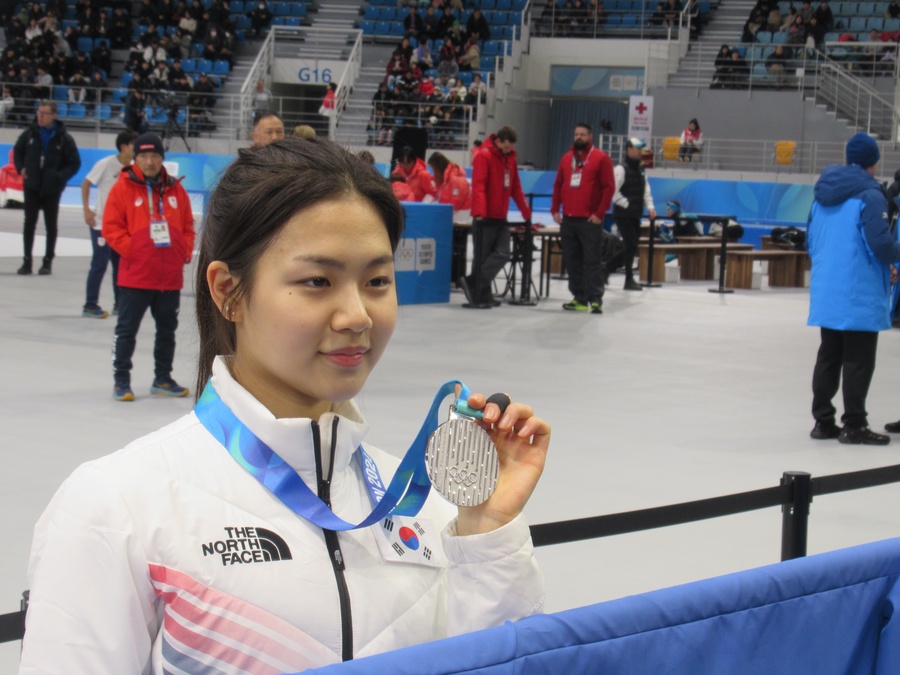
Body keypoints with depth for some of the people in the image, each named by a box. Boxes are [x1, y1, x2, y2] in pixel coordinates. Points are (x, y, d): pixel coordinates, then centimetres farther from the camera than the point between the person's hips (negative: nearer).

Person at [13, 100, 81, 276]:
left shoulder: (64, 139, -8)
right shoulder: (30, 133, -1)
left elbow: (74, 163, -3)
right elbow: (17, 151, 15)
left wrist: (60, 177, -15)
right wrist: (21, 168, 0)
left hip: (52, 189, -2)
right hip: (32, 186, 2)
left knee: (51, 225, 7)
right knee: (29, 223, 2)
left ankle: (48, 261, 16)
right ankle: (27, 261, 7)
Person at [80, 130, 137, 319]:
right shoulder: (106, 164, -13)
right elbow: (86, 184, -7)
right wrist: (86, 209, -11)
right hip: (101, 223, -6)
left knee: (121, 263, 8)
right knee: (99, 264, -6)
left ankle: (119, 304, 19)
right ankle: (90, 306, 2)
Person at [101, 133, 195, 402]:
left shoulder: (175, 190, 7)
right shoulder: (123, 188, -4)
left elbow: (187, 226, 14)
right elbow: (111, 228, -6)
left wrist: (185, 252, 0)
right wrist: (132, 250, -13)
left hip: (171, 276, 4)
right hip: (135, 275, -4)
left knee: (167, 329, 14)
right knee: (127, 330, 2)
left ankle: (163, 379, 27)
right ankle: (121, 380, 11)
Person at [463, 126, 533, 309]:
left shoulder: (510, 158, 14)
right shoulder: (483, 156, -9)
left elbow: (516, 189, 20)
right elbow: (478, 186, -19)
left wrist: (527, 214, 20)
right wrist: (479, 212, -30)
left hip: (501, 218, 7)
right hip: (485, 218, -7)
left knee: (502, 254, -4)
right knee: (482, 257, -3)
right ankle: (480, 296, 2)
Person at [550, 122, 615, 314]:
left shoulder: (601, 158, -2)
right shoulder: (566, 158, 15)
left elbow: (609, 187, -6)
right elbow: (558, 185, 18)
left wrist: (599, 213, -11)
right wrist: (555, 209, 8)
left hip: (590, 220, -6)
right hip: (568, 219, 6)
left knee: (592, 260, -6)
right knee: (572, 261, 8)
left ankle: (595, 299, -6)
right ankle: (579, 298, 14)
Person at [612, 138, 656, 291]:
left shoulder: (640, 169, 15)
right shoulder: (621, 169, -12)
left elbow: (646, 190, 17)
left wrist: (650, 206, 3)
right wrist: (627, 204, -13)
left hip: (635, 215, 8)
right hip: (623, 215, -8)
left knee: (631, 247, 10)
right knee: (631, 246, -9)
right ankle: (629, 280, -4)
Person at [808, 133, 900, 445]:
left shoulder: (822, 194, 11)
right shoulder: (869, 195, -14)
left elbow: (811, 241, 17)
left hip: (825, 291, 8)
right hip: (859, 294, -8)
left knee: (828, 355, 14)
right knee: (858, 360, -1)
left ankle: (823, 421, 19)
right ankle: (854, 425, 2)